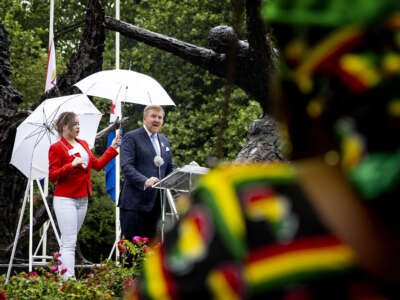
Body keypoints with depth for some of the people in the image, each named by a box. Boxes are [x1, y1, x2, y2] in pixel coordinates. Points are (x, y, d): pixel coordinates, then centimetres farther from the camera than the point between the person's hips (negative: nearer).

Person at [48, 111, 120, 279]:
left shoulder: (83, 144, 15)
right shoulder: (56, 148, -7)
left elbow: (97, 165, 15)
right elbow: (52, 176, -11)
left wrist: (113, 148, 10)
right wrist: (72, 165, -22)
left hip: (82, 199, 7)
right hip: (65, 199, -7)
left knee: (68, 241, 9)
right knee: (69, 242, -13)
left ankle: (61, 275, 12)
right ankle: (69, 279, -17)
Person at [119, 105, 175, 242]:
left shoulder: (164, 141, 20)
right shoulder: (131, 137, -2)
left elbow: (170, 168, 23)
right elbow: (126, 166, -13)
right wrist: (144, 181, -29)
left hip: (156, 203, 7)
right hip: (135, 202, -7)